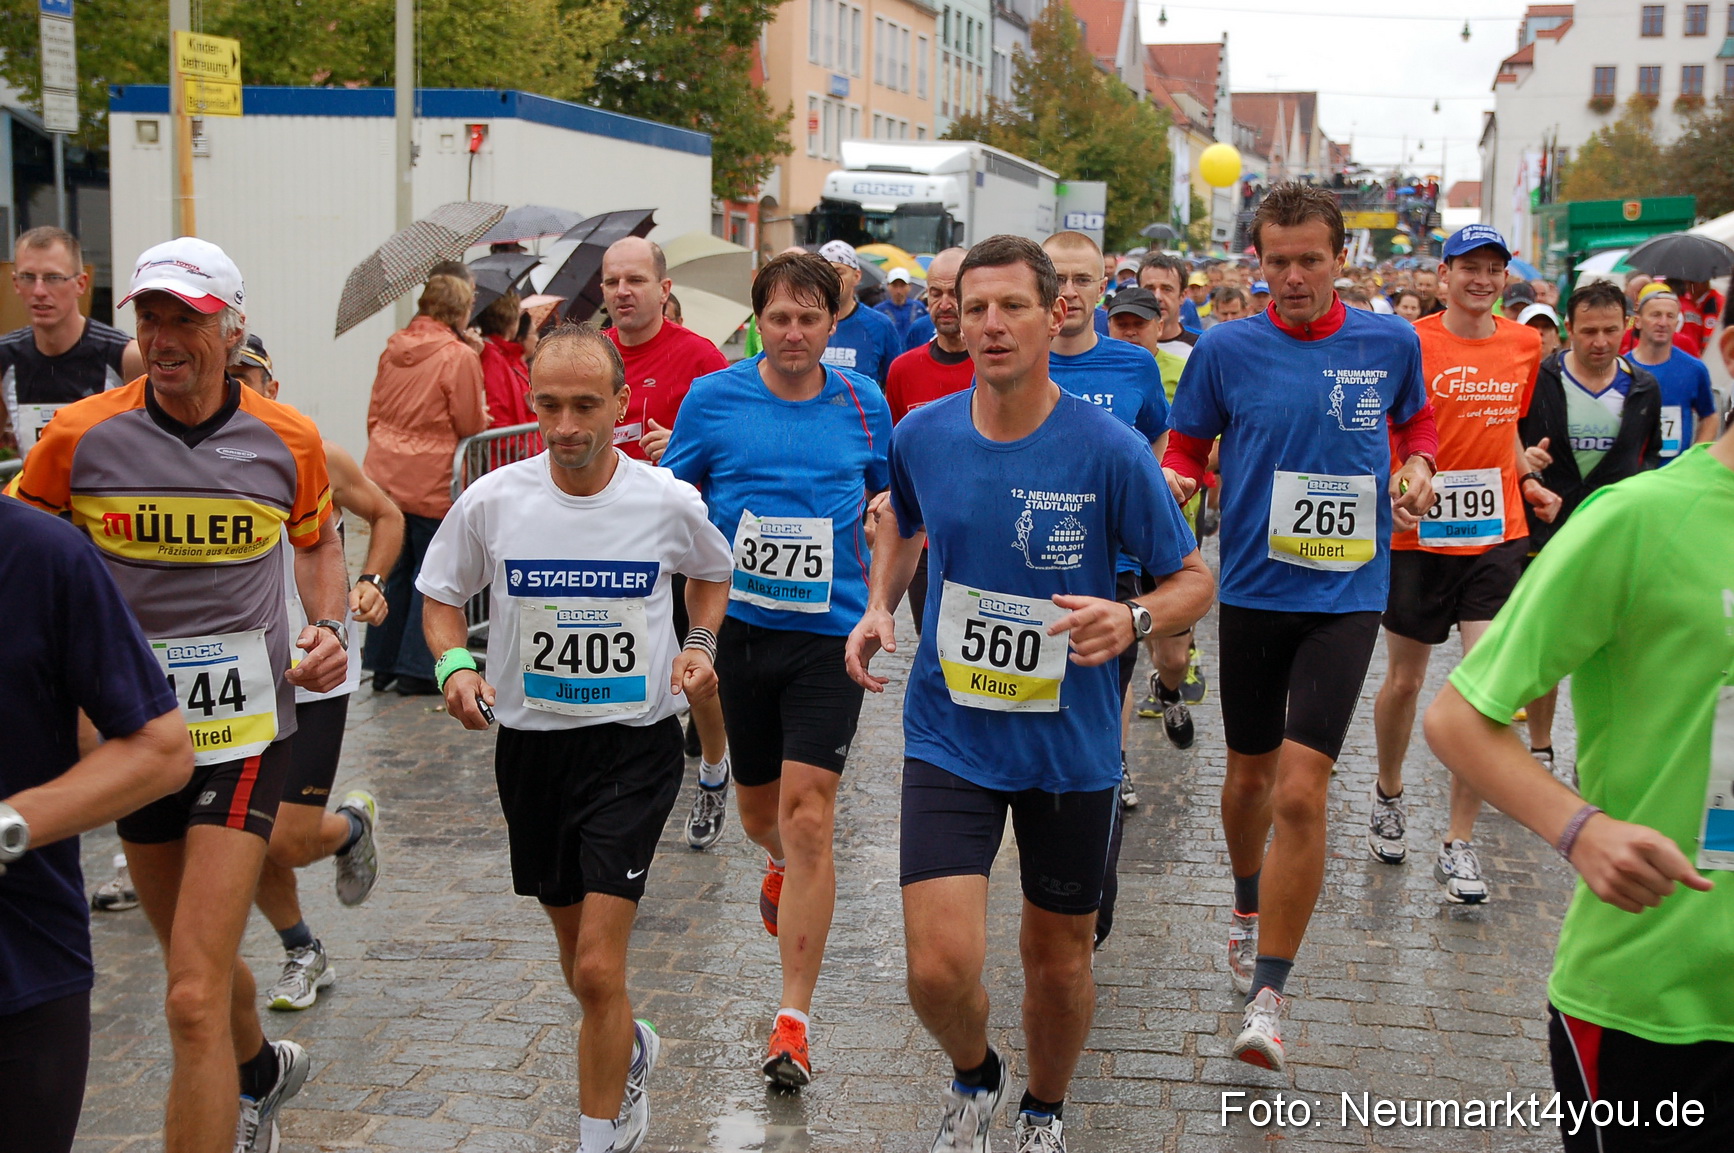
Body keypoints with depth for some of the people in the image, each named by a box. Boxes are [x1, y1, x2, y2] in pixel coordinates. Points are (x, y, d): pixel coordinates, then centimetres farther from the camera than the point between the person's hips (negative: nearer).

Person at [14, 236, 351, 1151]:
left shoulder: (288, 441, -4)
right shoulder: (79, 435, -6)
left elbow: (317, 539, 16)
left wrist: (328, 626, -1)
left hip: (245, 730, -3)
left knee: (193, 1001, -13)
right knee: (199, 960, 23)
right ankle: (263, 1070, 54)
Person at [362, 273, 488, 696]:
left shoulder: (393, 349, 7)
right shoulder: (460, 356, -12)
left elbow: (374, 413, 14)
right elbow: (471, 426, -9)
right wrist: (483, 411, 11)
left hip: (386, 475, 6)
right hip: (431, 482, -6)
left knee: (394, 570, 15)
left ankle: (383, 664, 20)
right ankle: (416, 670, 7)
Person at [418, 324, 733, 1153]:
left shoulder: (670, 502, -8)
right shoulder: (492, 501, -7)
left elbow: (712, 572, 14)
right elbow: (440, 595, 8)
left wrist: (699, 645, -3)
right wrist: (455, 665, -11)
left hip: (635, 748, -3)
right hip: (530, 745, 3)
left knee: (597, 969, -12)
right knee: (580, 956, 19)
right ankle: (630, 1053, 50)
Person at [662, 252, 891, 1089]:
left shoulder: (863, 404, 1)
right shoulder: (713, 399, -2)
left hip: (828, 635, -1)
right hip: (739, 630, 2)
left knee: (808, 816, -11)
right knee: (759, 809, 17)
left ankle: (793, 1020, -3)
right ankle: (780, 865, 57)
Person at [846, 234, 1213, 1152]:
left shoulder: (1110, 450, -13)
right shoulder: (921, 436, -3)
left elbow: (1194, 579, -5)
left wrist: (1134, 619, -26)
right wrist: (880, 605, 1)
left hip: (1070, 742, -1)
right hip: (949, 735, 1)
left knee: (1058, 957, 15)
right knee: (939, 967, -11)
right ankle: (974, 1076, 26)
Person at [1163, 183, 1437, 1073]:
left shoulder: (1389, 342, 0)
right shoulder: (1226, 349, -3)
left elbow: (1418, 419, 18)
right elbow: (1185, 447, 7)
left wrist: (1416, 468, -2)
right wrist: (1173, 482, -15)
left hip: (1345, 596, -1)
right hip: (1252, 590, 1)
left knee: (1301, 791, -12)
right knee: (1251, 772, 17)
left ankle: (1268, 995, -2)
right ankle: (1247, 906, 48)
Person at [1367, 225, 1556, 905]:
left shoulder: (1524, 345, 7)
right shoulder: (1411, 343, -7)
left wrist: (1528, 481, 7)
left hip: (1497, 537, 3)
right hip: (1419, 536, -3)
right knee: (1404, 681, 11)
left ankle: (1459, 844, 5)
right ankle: (1388, 793, 39)